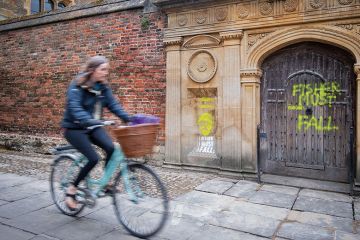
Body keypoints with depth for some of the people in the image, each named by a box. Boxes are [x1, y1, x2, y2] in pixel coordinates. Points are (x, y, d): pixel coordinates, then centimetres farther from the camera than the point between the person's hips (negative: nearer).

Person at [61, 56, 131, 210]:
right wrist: (88, 120, -46)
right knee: (93, 158, -20)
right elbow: (74, 107, -30)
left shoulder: (103, 86, 1)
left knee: (111, 148, -20)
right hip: (74, 128, -5)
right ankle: (71, 190, 2)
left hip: (92, 127, 5)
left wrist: (127, 118, -20)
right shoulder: (77, 85, -18)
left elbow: (113, 104, -5)